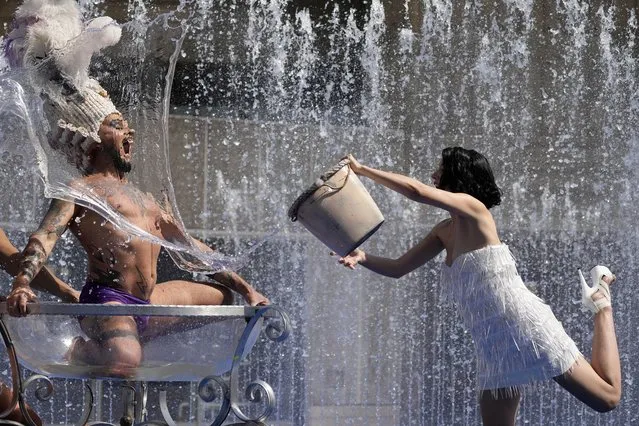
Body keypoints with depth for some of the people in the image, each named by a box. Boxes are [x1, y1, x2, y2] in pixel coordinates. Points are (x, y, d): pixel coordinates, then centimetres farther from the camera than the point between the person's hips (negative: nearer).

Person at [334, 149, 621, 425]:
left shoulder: (473, 208, -12)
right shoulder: (445, 231, 11)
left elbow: (416, 191, -26)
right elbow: (397, 268, 16)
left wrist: (362, 170, -17)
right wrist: (362, 257, -4)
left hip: (525, 330, -8)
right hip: (495, 347, 8)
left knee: (607, 398, 0)